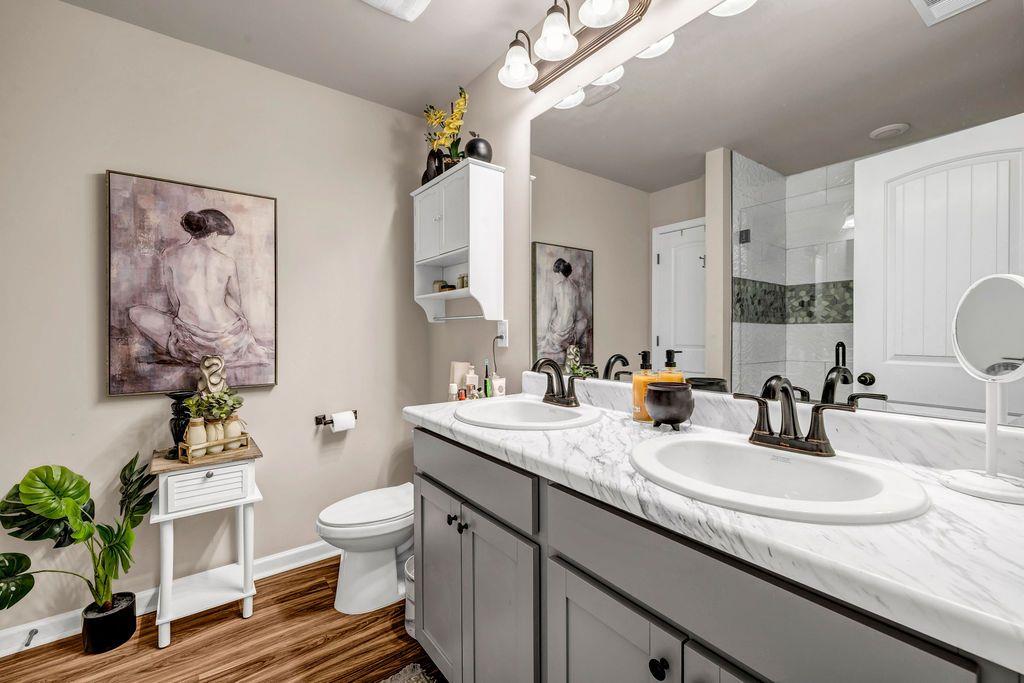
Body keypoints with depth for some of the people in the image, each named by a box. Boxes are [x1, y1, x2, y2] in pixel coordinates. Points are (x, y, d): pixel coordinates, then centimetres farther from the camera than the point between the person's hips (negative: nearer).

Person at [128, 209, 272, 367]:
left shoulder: (169, 255, -5)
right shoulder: (227, 262, -8)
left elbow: (174, 302, 4)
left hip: (191, 336, -2)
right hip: (228, 339, 2)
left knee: (135, 313, 21)